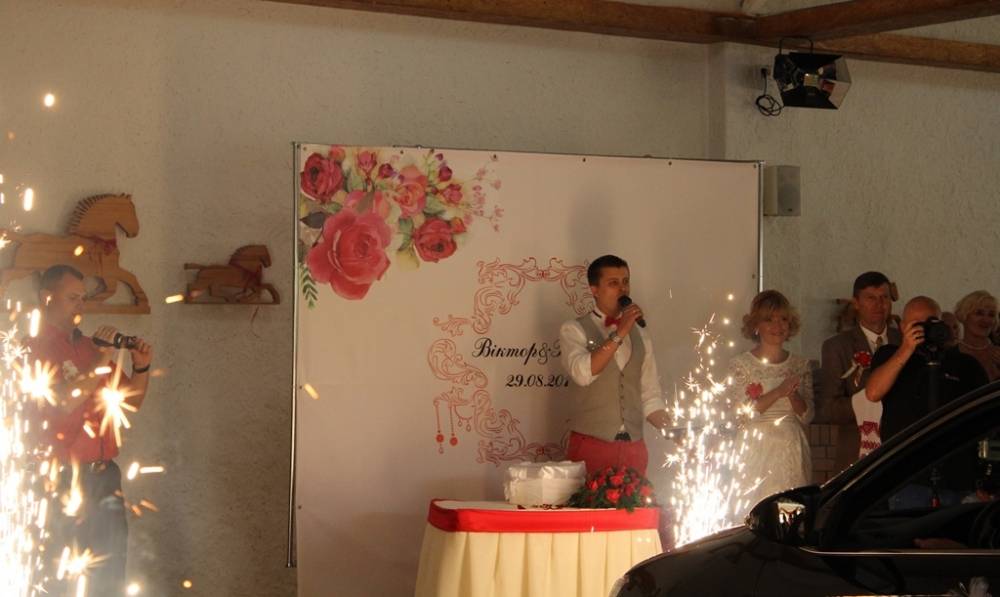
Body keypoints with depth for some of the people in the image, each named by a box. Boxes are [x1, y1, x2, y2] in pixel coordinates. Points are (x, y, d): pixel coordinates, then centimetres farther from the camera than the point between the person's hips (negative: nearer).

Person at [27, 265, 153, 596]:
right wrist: (99, 364, -15)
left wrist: (141, 367, 3)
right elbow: (60, 404, -19)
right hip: (62, 479, -7)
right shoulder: (33, 348, -6)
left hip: (103, 475, 7)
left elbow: (130, 400, 20)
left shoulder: (90, 346, 15)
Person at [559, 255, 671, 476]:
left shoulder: (640, 335, 13)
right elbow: (583, 373, -21)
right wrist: (619, 334, -20)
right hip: (590, 446, -4)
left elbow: (650, 398, 14)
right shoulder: (574, 330, -2)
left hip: (634, 448, 4)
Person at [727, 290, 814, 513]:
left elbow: (807, 417, 8)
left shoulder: (800, 365, 10)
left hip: (792, 450, 3)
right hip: (757, 450, -3)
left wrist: (793, 395, -12)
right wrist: (779, 392, -17)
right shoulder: (741, 364, 1)